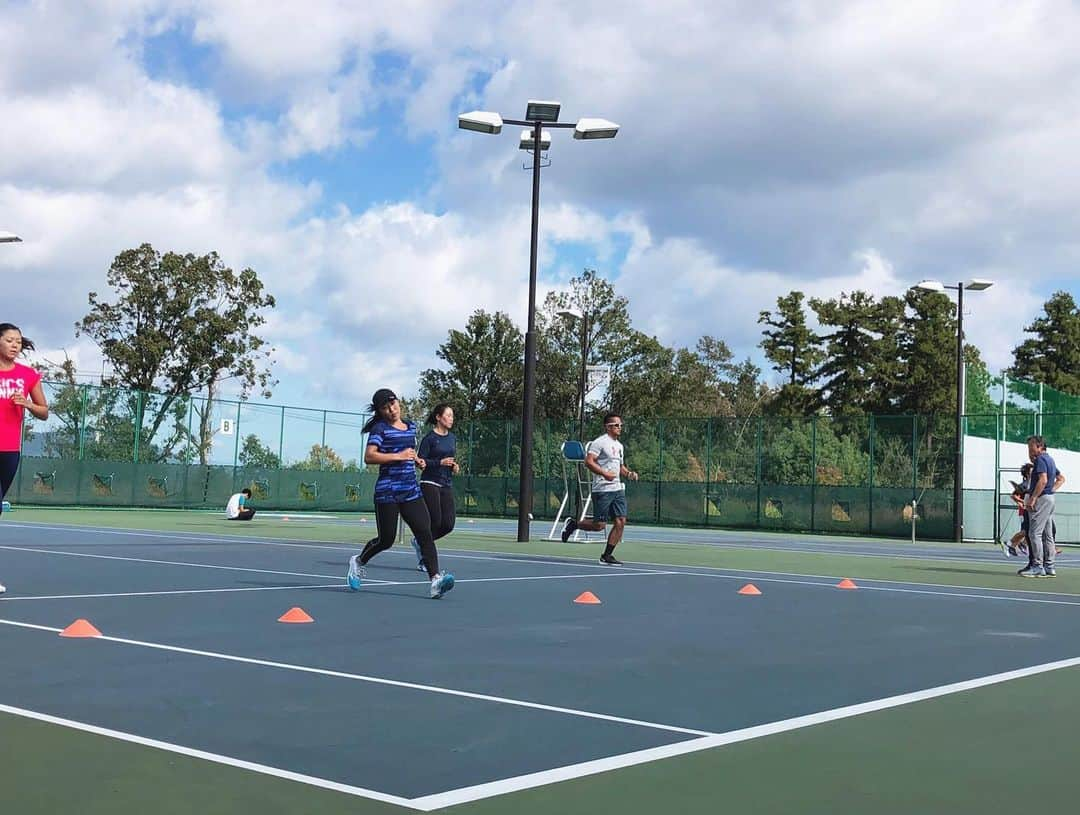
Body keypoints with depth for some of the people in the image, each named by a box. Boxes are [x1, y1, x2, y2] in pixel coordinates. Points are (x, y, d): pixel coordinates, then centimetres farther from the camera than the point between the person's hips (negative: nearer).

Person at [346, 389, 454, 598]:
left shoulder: (411, 427, 15)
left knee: (425, 533, -10)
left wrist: (415, 459, 14)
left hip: (411, 491, 5)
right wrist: (399, 456, -18)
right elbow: (369, 456, -17)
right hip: (387, 492, -5)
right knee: (386, 540, 2)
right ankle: (359, 561, 32)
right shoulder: (380, 429, -4)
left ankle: (436, 580, -17)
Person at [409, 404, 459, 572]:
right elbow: (420, 461, -10)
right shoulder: (429, 438, -8)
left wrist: (454, 466, 3)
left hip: (447, 485, 7)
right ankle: (423, 560, 9)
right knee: (435, 522, -10)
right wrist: (440, 462, -20)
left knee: (448, 525, -2)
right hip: (430, 483, -7)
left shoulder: (452, 438, 13)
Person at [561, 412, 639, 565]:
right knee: (599, 525, -7)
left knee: (620, 522, -2)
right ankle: (573, 523, 18)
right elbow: (589, 461, -17)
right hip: (602, 490, -8)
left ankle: (607, 555, 6)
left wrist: (629, 473, 11)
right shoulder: (599, 442, -8)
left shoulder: (619, 445, 19)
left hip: (617, 489, 8)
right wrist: (604, 473, -26)